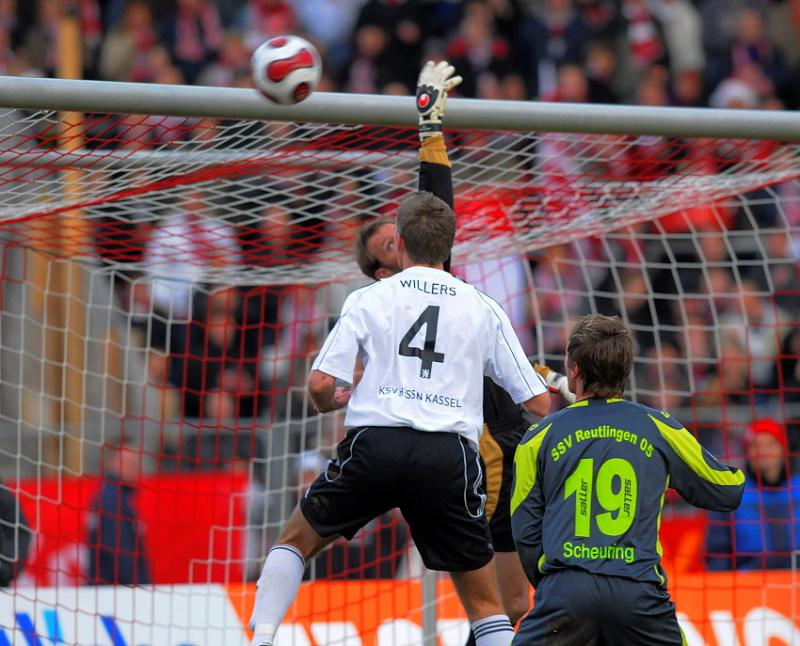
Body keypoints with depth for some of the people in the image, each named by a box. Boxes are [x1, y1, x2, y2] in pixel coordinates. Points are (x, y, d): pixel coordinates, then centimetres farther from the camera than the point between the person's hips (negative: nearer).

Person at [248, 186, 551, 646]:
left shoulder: (368, 299, 10)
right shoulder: (483, 309, 14)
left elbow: (321, 385, 2)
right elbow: (539, 404, 12)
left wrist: (331, 402, 27)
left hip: (375, 444, 0)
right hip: (451, 456, 1)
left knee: (296, 539, 23)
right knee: (486, 607, 10)